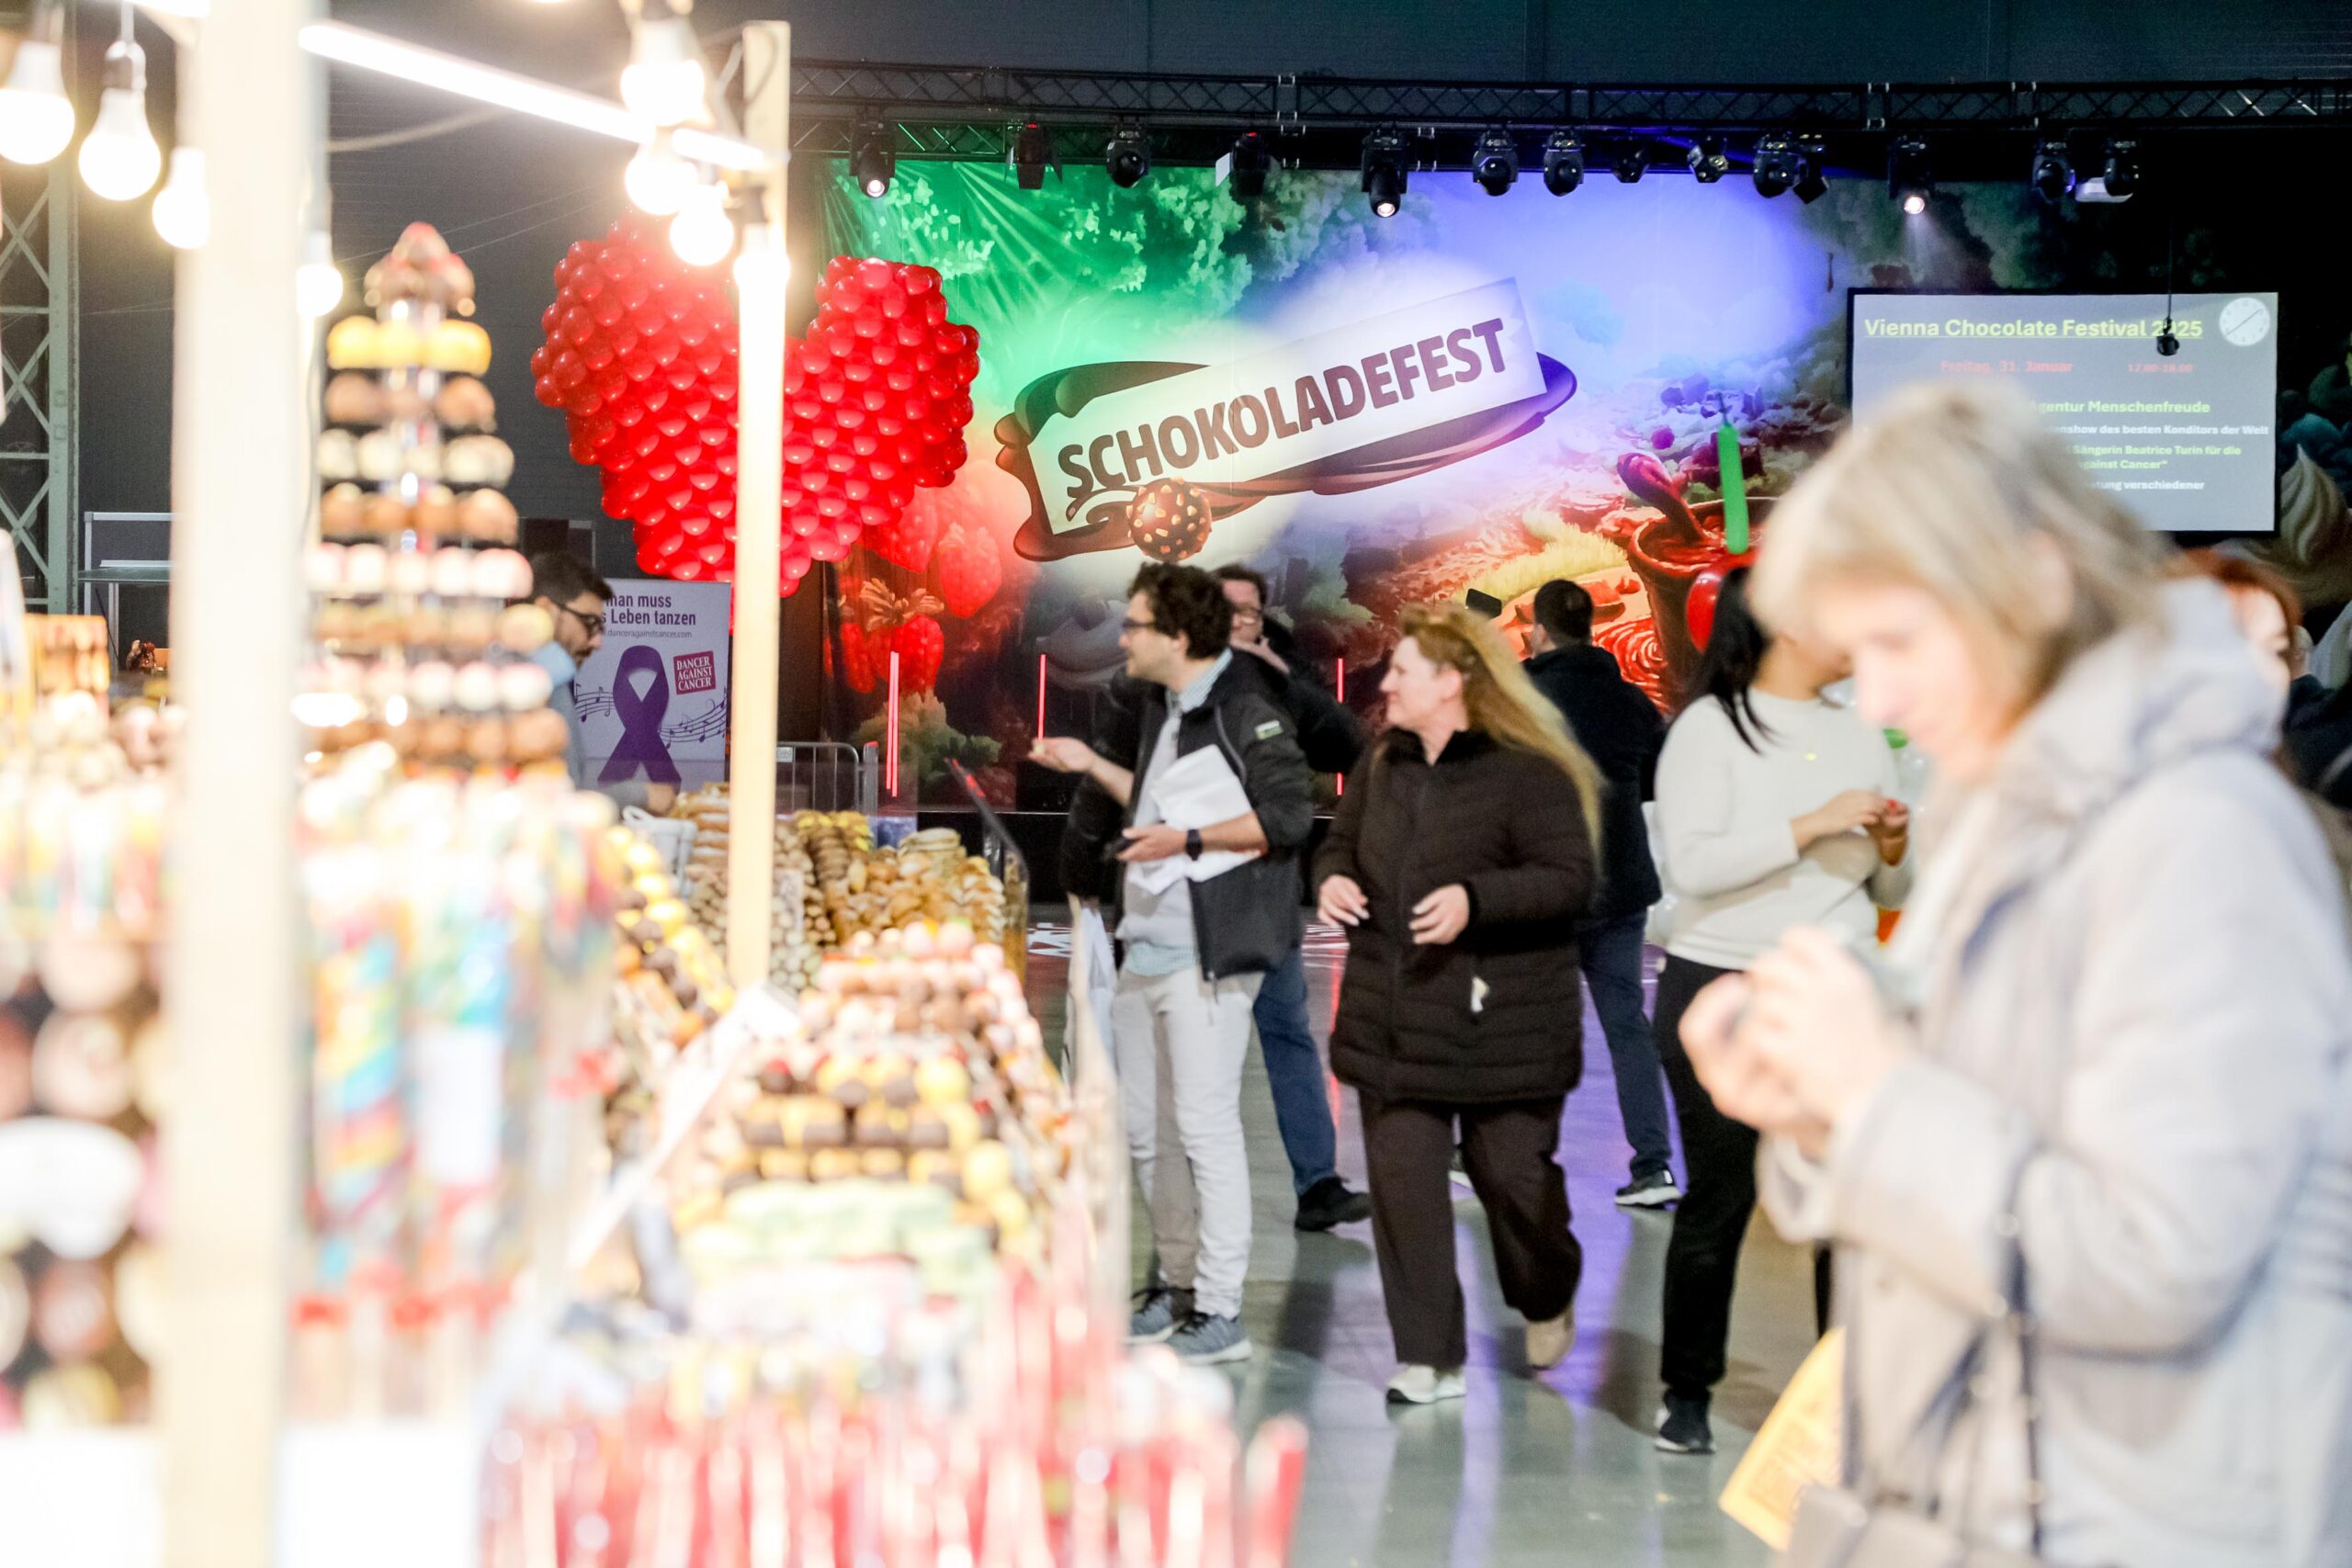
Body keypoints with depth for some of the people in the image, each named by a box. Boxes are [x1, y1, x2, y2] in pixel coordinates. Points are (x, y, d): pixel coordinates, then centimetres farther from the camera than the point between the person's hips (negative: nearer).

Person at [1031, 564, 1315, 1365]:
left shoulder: (1245, 710, -12)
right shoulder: (1159, 709, 16)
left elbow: (1289, 816, -19)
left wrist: (1186, 840, -21)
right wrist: (1091, 765, 24)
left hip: (1207, 953, -10)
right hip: (1145, 946, 10)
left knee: (1207, 1127, -7)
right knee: (1133, 1128, 15)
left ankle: (1220, 1314, 0)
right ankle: (1178, 1285, 27)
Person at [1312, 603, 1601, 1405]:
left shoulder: (1528, 773, -11)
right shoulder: (1384, 766, 11)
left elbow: (1570, 879, -16)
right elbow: (1341, 841, 24)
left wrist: (1475, 899, -26)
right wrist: (1332, 878, 2)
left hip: (1503, 1024, -6)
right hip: (1393, 1020, 6)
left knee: (1512, 1173, 1)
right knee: (1401, 1181, -1)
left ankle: (1547, 1302, 34)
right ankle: (1430, 1359, 6)